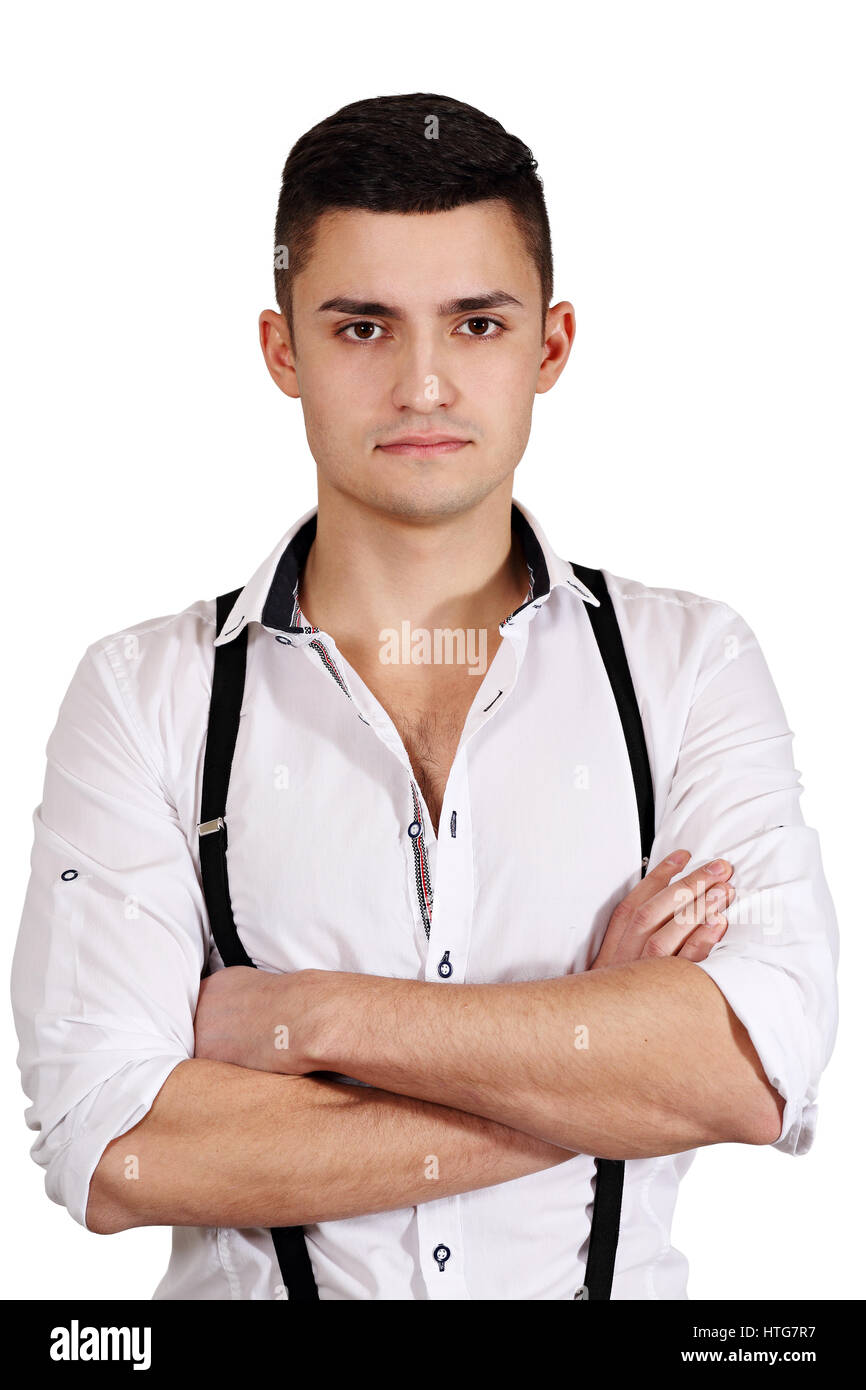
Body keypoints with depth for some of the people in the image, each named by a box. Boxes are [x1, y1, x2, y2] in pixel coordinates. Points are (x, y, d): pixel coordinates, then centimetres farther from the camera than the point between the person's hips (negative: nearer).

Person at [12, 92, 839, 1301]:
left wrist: (306, 1013, -12)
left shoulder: (691, 660, 2)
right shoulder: (144, 692, -1)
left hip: (615, 1278, 1)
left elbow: (761, 1067, -11)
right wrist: (604, 1066, -11)